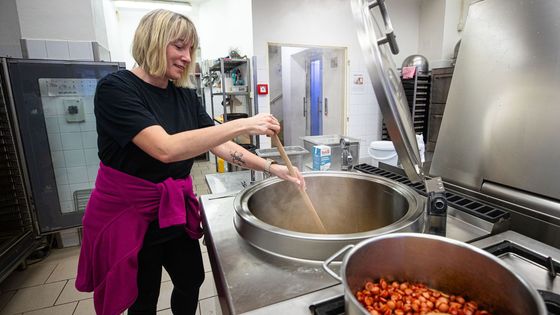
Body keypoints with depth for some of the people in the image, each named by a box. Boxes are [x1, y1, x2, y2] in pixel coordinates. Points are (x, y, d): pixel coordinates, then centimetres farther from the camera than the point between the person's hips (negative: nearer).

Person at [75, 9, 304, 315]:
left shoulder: (185, 97, 0)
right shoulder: (115, 88, -20)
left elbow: (220, 145, -3)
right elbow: (165, 148, -34)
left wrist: (271, 168, -14)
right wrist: (243, 125, -33)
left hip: (176, 209, 6)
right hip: (129, 213, -5)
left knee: (192, 279, 20)